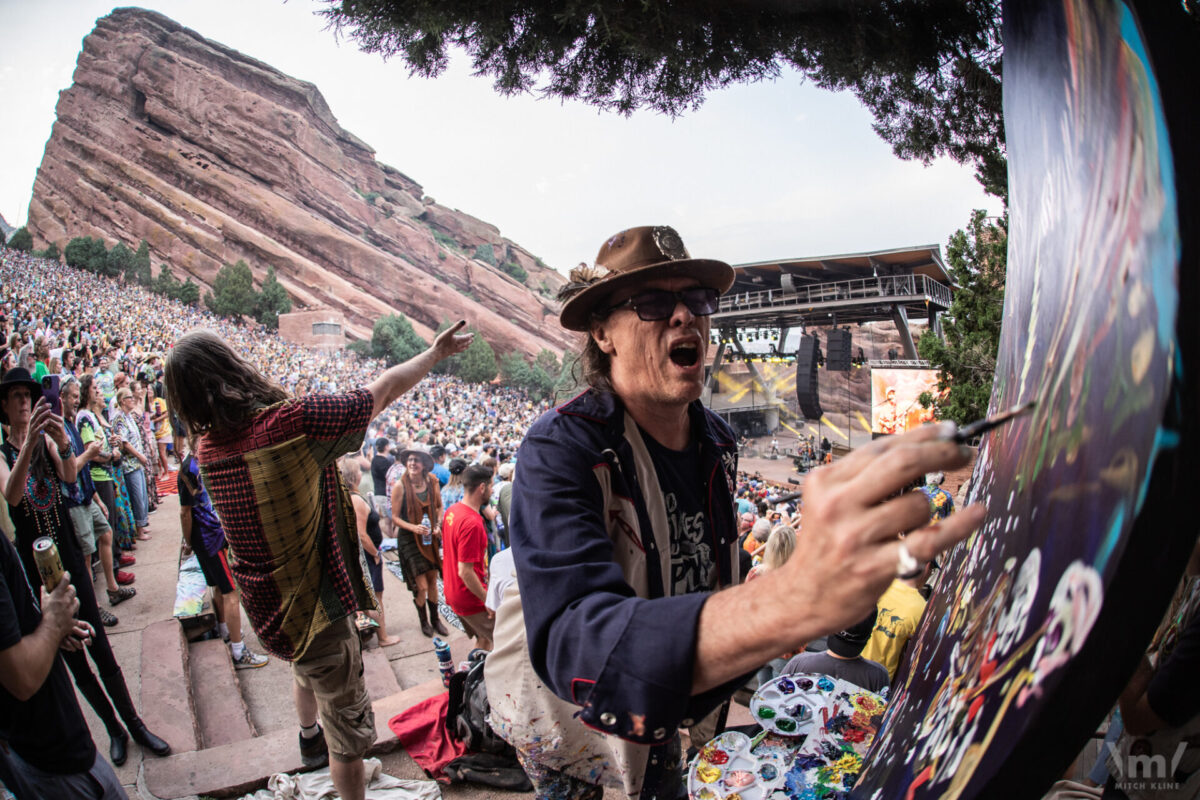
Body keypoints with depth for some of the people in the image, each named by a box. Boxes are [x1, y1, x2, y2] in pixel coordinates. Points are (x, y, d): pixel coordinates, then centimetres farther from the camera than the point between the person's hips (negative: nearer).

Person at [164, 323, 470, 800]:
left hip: (263, 607, 8)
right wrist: (437, 352, -5)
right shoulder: (291, 421, -27)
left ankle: (310, 739, 64)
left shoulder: (206, 447, -7)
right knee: (348, 724, 11)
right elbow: (382, 392, -19)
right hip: (313, 605, -8)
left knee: (306, 668, 38)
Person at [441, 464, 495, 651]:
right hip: (470, 598, -9)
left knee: (484, 639, 21)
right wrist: (488, 600, -19)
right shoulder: (472, 523, -26)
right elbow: (465, 571, -27)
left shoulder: (451, 511, 3)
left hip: (453, 592, 9)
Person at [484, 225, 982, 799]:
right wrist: (797, 599, -61)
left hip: (659, 703, 6)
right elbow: (574, 641, -48)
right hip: (566, 711, -5)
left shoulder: (718, 443, -9)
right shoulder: (559, 449, -32)